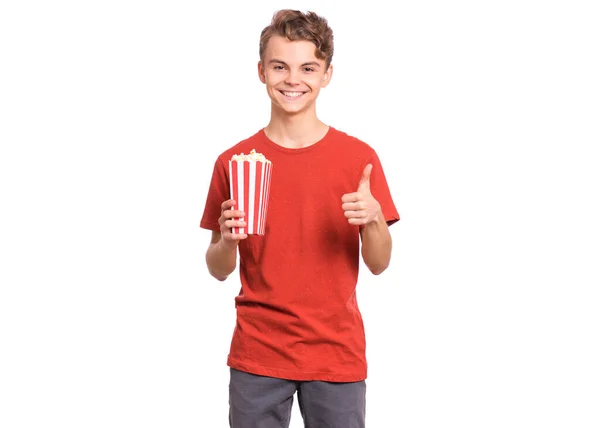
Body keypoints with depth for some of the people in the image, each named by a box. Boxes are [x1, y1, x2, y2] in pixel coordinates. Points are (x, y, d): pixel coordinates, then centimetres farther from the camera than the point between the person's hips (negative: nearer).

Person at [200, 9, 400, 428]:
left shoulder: (359, 157, -2)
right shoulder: (234, 161, 0)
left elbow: (379, 263, 0)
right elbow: (219, 269, 6)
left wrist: (373, 219, -19)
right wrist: (227, 240, -15)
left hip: (337, 354, 0)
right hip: (256, 355, 1)